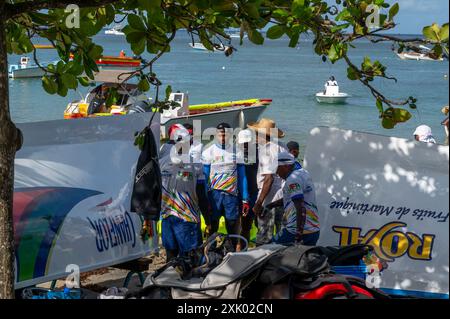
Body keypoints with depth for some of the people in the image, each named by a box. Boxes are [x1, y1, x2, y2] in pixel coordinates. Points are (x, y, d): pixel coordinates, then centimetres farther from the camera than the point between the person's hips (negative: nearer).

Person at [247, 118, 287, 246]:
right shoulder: (282, 148, 9)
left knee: (263, 239, -2)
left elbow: (269, 178, -21)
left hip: (269, 199, -8)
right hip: (284, 197, 8)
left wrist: (259, 203, -20)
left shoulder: (265, 150, -15)